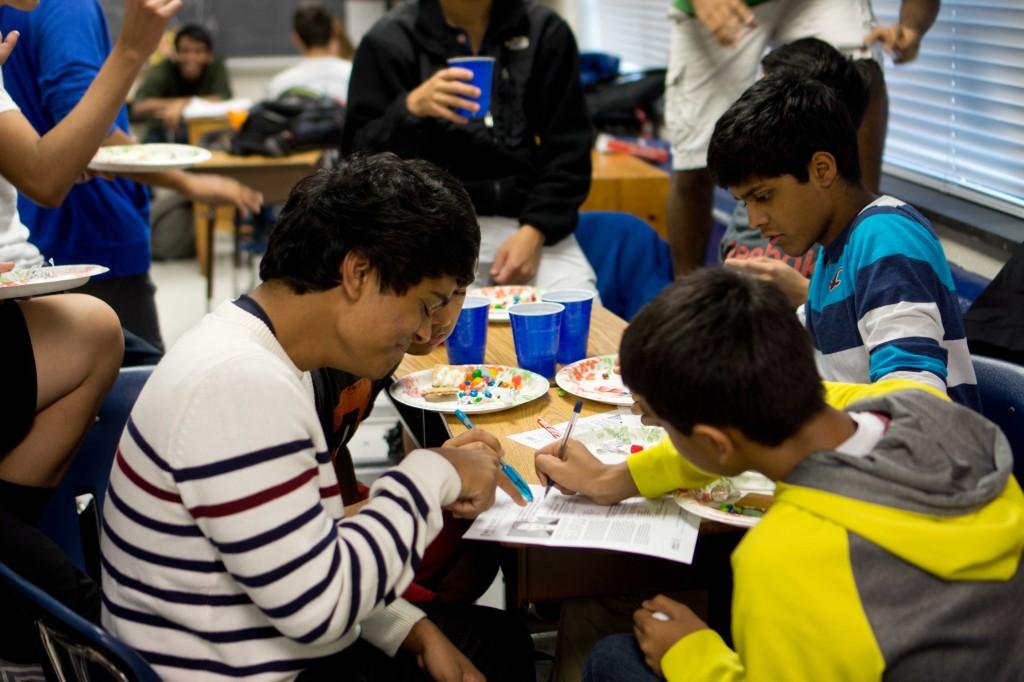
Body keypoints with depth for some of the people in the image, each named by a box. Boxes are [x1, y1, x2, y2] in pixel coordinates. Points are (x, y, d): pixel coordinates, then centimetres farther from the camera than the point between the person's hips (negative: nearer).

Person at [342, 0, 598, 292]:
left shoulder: (546, 30, 5)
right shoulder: (390, 40, -1)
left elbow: (568, 151, 5)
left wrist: (536, 231, -8)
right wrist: (411, 108, -21)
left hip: (531, 223, 2)